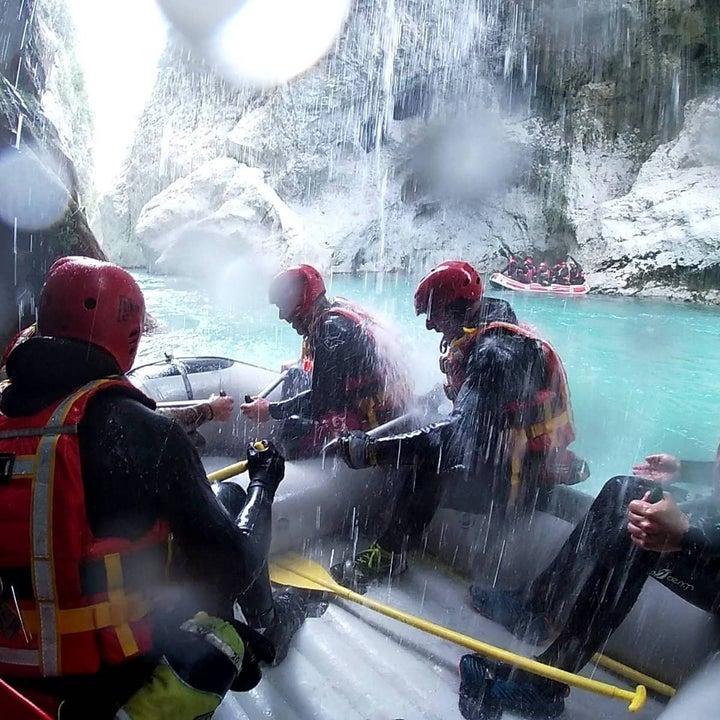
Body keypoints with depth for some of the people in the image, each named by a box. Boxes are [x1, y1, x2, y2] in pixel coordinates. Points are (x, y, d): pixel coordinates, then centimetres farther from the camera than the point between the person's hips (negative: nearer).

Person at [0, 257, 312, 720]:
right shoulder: (141, 430, -22)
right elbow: (232, 564, -16)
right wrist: (264, 484, 2)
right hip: (119, 675, -5)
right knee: (229, 496, 10)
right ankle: (270, 625, 31)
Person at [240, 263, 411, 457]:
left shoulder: (330, 328, -22)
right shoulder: (337, 308, 7)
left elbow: (322, 398, -20)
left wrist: (271, 411, -13)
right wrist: (297, 365, 22)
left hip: (375, 414, -11)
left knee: (295, 431, -26)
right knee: (295, 379, 15)